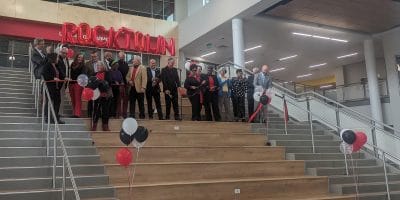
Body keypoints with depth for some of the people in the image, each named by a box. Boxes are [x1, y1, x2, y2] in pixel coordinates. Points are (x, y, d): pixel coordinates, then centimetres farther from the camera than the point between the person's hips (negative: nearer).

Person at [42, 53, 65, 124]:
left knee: (57, 101, 9)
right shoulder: (47, 66, -10)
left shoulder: (56, 66, 15)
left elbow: (60, 75, 17)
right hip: (49, 87, -8)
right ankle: (47, 117, 8)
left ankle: (56, 118, 18)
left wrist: (64, 78, 0)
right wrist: (53, 78, -26)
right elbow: (45, 75, -22)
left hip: (56, 87, 8)